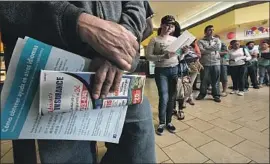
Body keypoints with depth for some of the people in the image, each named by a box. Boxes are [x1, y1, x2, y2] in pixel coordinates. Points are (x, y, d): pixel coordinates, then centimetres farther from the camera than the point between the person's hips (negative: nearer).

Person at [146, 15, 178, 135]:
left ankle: (168, 121, 25)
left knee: (172, 97, 8)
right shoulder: (155, 40, 0)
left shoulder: (175, 39, 12)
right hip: (161, 71, -4)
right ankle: (162, 122, 17)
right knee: (164, 97, -5)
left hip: (174, 69, 4)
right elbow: (148, 56, -9)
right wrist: (163, 57, -20)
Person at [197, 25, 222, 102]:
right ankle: (202, 93, 21)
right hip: (205, 63, -2)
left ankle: (216, 95, 18)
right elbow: (201, 51, -12)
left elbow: (218, 47, -7)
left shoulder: (217, 40, 13)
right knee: (204, 80, 6)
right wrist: (213, 50, -8)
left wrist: (206, 48, -7)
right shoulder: (201, 41, 5)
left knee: (215, 80, 6)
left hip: (216, 63, 2)